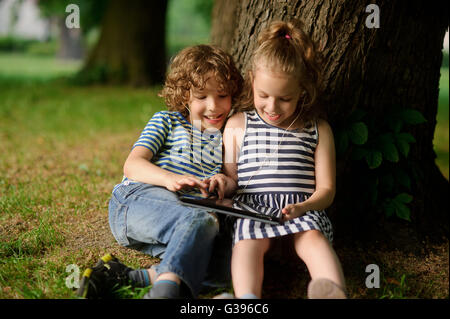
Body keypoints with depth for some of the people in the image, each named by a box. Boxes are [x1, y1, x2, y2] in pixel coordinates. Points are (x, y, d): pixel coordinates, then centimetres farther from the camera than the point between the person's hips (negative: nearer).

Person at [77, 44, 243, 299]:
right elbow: (132, 165, 3)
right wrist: (169, 178, -20)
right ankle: (165, 289, -58)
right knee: (202, 221, -37)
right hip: (138, 198, -3)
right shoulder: (167, 122, 17)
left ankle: (129, 277, -39)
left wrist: (224, 183, -7)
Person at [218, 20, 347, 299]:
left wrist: (302, 208, -11)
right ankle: (247, 301, -57)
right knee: (248, 240, -32)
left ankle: (334, 293, -57)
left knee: (313, 237, -32)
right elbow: (231, 177, 21)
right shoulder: (237, 126, 16)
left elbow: (326, 189, 10)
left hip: (302, 211, 0)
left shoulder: (318, 130, 13)